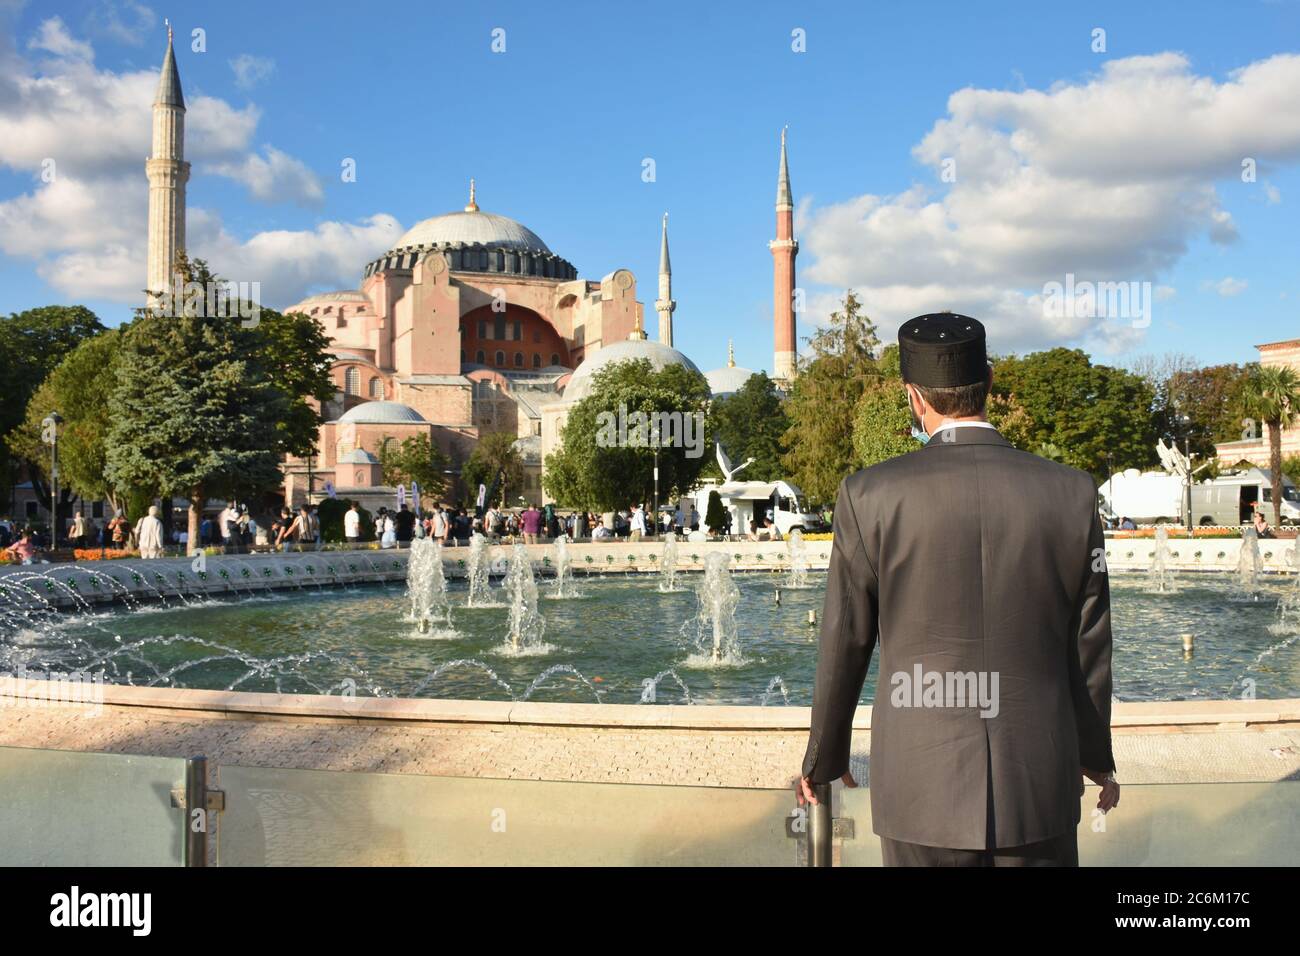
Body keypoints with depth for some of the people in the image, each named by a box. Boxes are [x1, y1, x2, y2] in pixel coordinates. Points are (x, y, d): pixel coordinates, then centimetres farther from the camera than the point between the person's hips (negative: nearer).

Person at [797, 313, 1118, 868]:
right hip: (1040, 785, 2)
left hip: (923, 789, -1)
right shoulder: (1073, 494, -4)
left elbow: (843, 648, -2)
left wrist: (823, 758, 14)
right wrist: (1097, 756, 21)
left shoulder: (870, 497, -9)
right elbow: (1089, 649, 4)